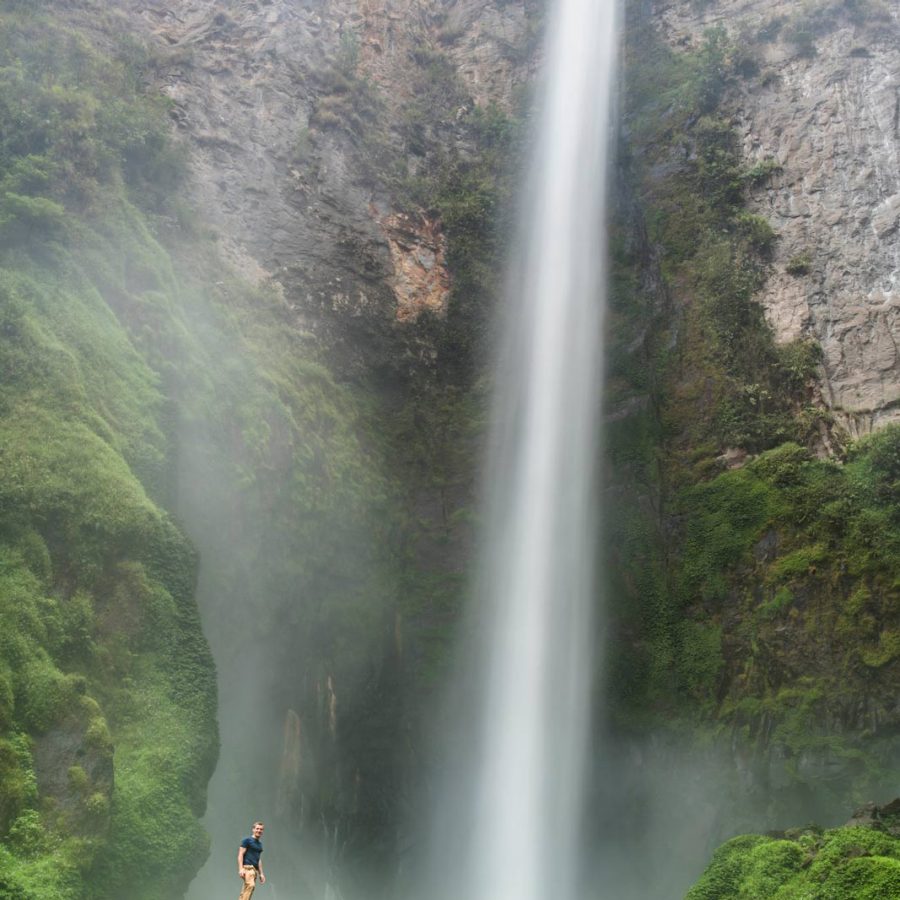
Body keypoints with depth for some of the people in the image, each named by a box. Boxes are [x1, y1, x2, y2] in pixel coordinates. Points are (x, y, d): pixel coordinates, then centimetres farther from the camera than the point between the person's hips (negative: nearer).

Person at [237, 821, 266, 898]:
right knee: (251, 885, -28)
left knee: (245, 891, 2)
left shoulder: (260, 844, 23)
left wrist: (261, 873, 22)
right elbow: (240, 855, -7)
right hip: (247, 867, -8)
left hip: (255, 869, 8)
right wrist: (241, 869, -18)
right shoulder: (247, 840, 0)